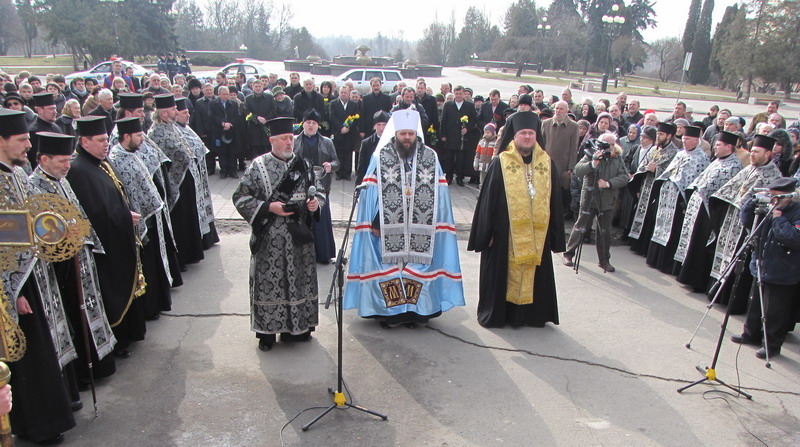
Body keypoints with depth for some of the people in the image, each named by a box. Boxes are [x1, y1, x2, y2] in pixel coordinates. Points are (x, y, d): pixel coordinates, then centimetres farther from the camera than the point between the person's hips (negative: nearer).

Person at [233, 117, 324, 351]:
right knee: (268, 281, 1)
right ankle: (267, 331, 16)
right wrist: (268, 207, -15)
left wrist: (316, 202, -6)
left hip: (299, 236, 4)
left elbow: (319, 190, 17)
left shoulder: (303, 165, 8)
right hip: (270, 238, -3)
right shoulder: (258, 166, -3)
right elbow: (240, 197, -4)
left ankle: (297, 327, 25)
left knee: (299, 279, 10)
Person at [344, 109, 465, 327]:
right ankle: (387, 312, 16)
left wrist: (438, 224, 3)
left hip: (421, 232, 2)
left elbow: (439, 195, 7)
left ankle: (414, 311, 18)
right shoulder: (380, 157, 1)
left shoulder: (431, 158, 6)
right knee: (389, 267, 2)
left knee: (417, 267, 5)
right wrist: (374, 222, -7)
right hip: (388, 231, -1)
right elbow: (369, 191, -1)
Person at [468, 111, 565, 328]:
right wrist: (486, 232, -5)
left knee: (534, 272, 10)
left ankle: (531, 314, 24)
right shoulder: (501, 163, -3)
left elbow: (555, 201, 9)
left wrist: (555, 236, 7)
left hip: (537, 232, 3)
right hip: (506, 231, -3)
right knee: (503, 272, 6)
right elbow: (488, 199, -3)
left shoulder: (547, 163, 6)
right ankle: (496, 313, 22)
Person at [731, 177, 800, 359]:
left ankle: (772, 345, 18)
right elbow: (746, 222, 9)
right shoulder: (769, 209, 3)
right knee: (756, 304, 21)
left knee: (775, 312, 3)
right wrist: (753, 202, -5)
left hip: (782, 275, -7)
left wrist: (779, 219, -24)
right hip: (762, 268, 7)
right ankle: (751, 335, 38)